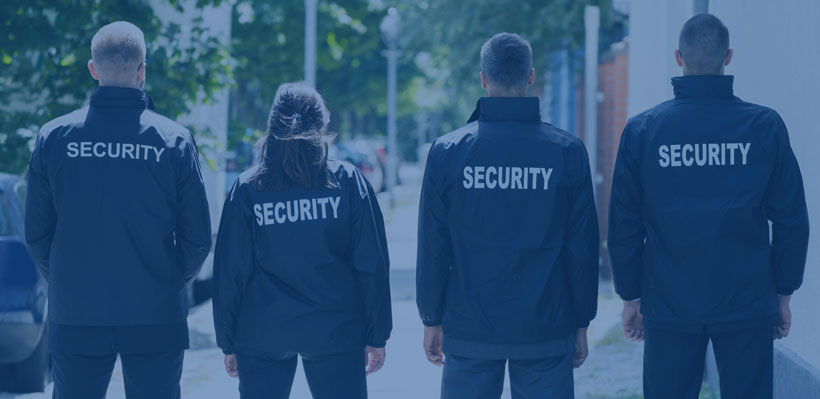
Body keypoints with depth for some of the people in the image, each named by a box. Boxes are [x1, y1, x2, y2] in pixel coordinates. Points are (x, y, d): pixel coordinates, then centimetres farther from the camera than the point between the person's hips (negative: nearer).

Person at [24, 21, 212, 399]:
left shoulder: (53, 137, -2)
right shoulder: (174, 140, -5)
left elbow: (37, 234, 1)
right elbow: (197, 238, -4)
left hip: (74, 314, 1)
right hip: (156, 316, -1)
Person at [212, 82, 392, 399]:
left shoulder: (247, 189, -2)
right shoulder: (348, 181, -2)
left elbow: (230, 272, 0)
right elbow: (372, 265, -2)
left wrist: (228, 341, 7)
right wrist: (376, 335, 4)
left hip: (262, 336, 0)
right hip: (335, 333, 0)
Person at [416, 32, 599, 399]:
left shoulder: (447, 151, -3)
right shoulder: (567, 152, -3)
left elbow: (433, 247, -1)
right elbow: (582, 246, -1)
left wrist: (432, 320, 8)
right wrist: (581, 323, 8)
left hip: (470, 331, 0)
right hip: (546, 332, 0)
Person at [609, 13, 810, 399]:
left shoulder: (641, 130, -3)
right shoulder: (765, 126, -4)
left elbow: (624, 225, 0)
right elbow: (791, 220, -1)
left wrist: (631, 295, 9)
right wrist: (783, 293, 9)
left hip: (669, 308, 0)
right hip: (748, 307, 0)